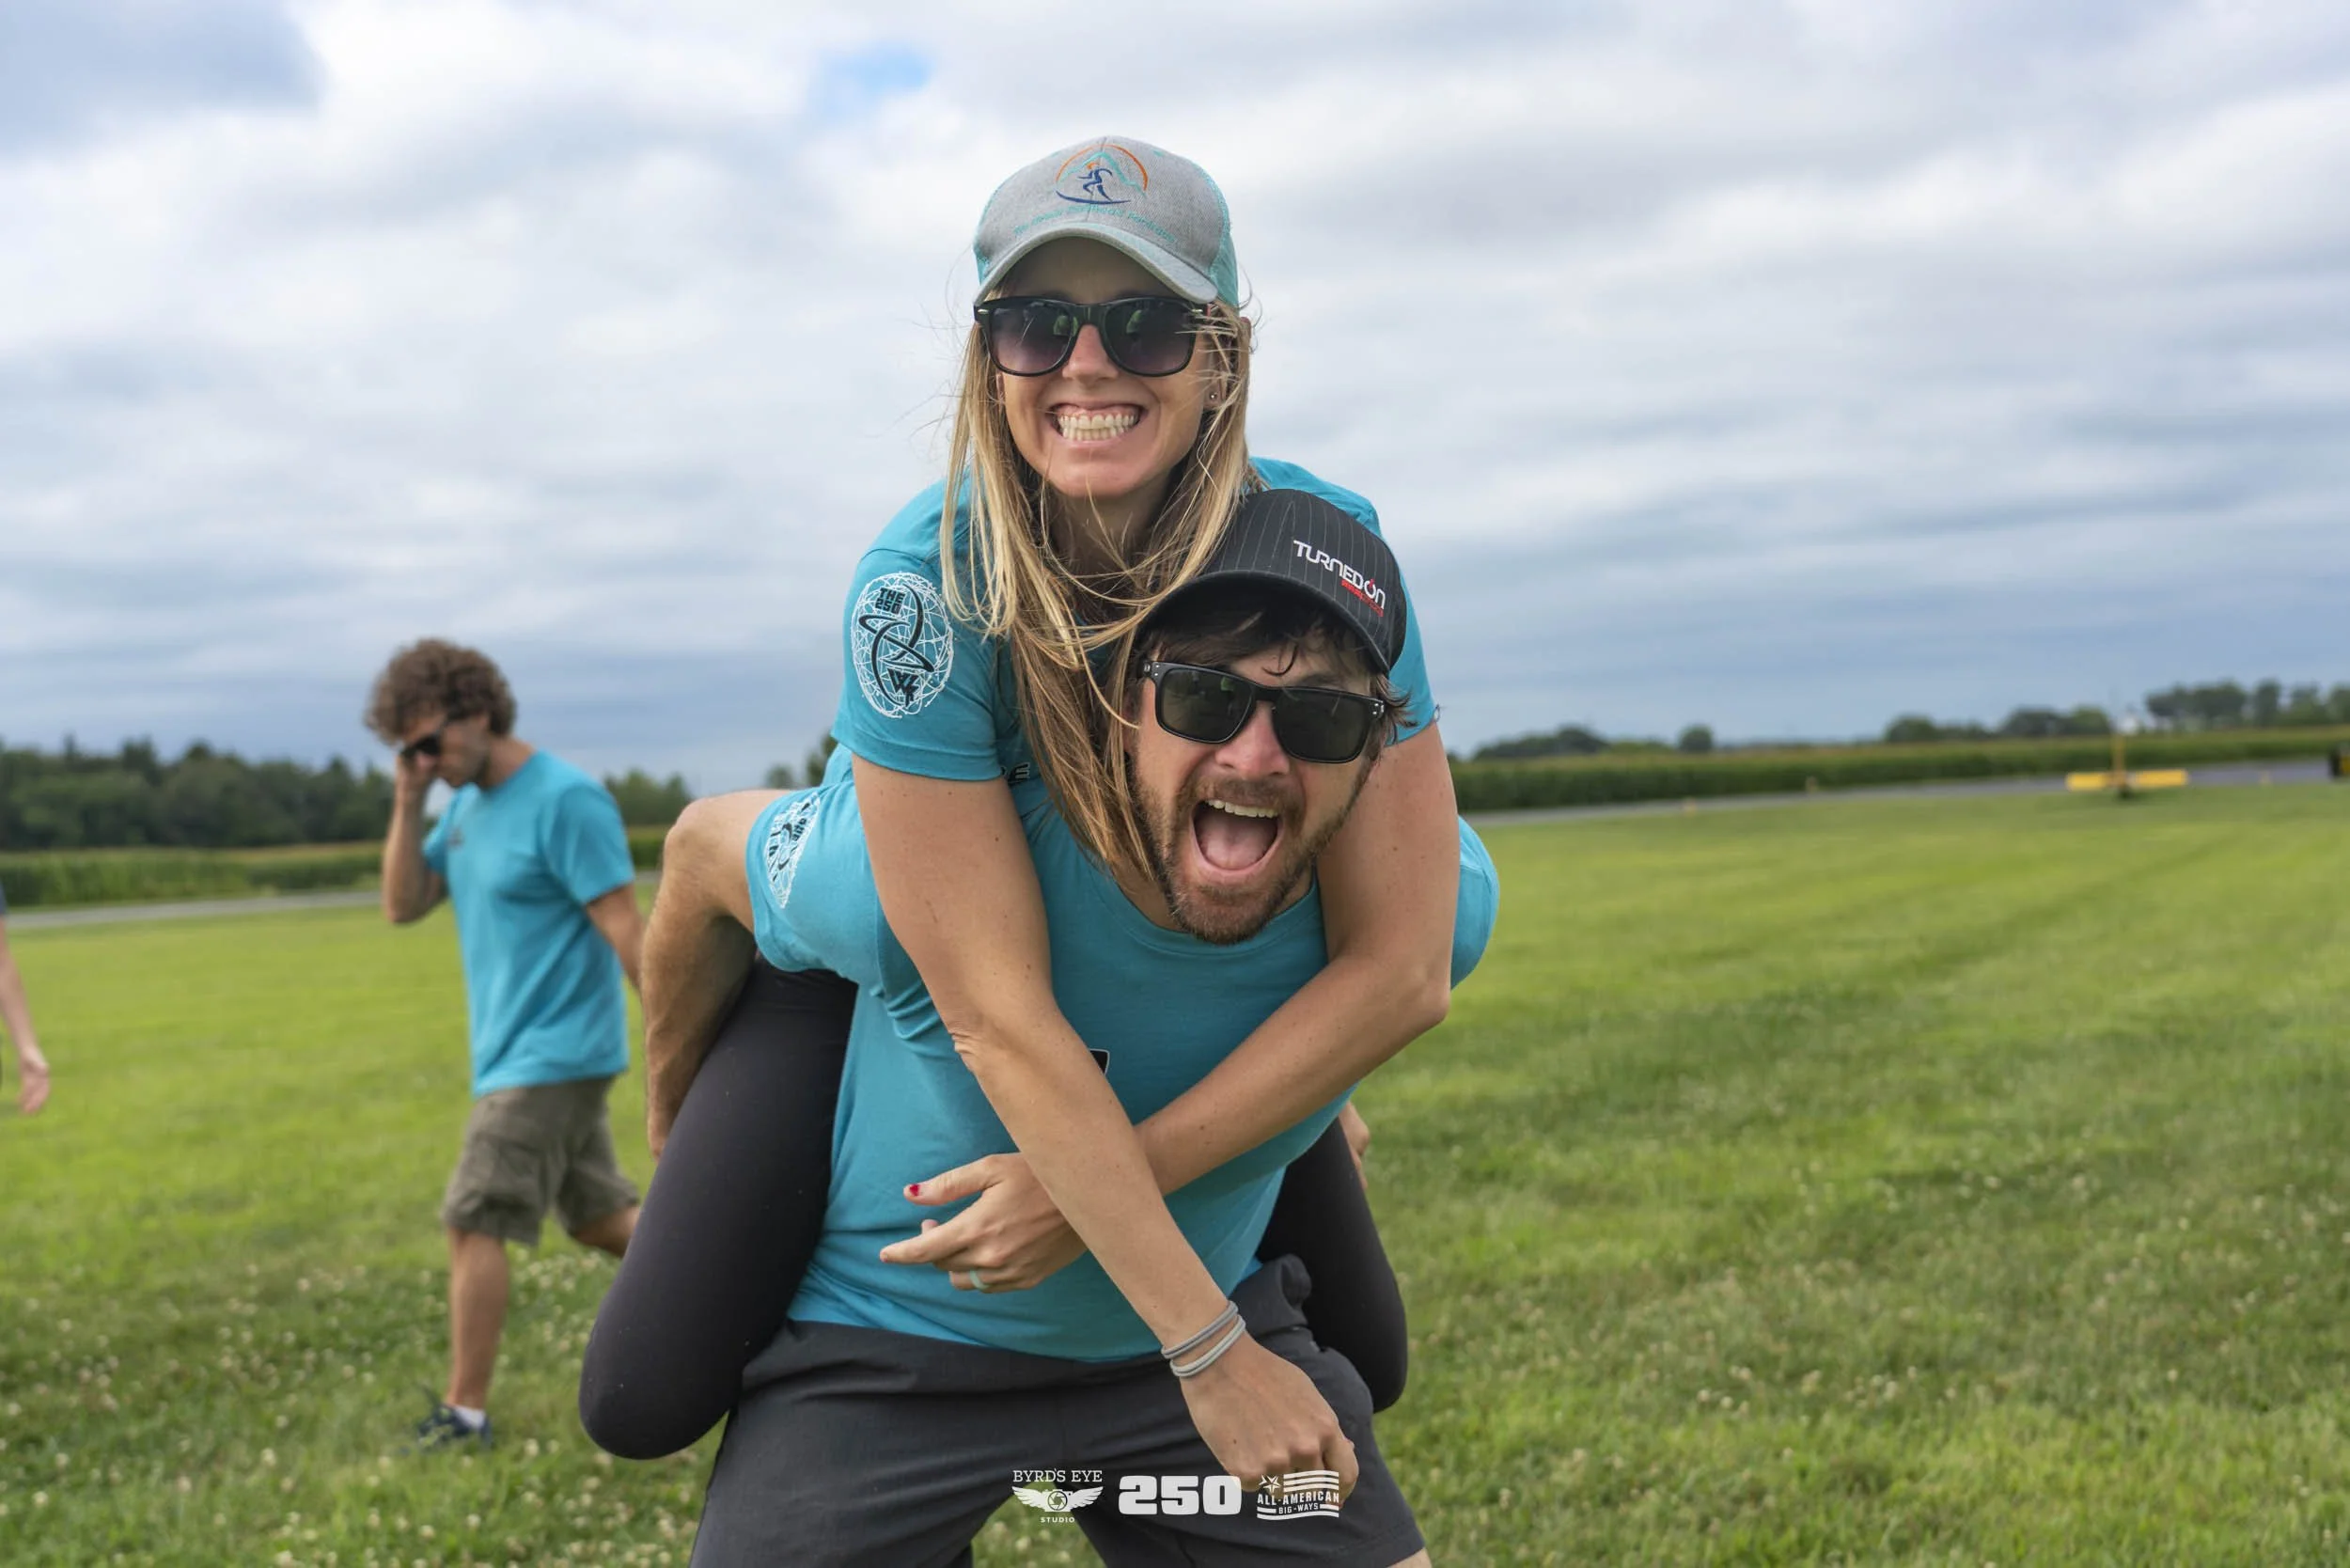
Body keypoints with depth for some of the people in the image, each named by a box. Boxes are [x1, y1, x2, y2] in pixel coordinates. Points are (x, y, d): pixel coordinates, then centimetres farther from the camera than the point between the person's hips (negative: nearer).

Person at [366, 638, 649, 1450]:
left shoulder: (565, 801, -17)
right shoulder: (464, 805, 10)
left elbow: (623, 927, -19)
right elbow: (402, 905, 9)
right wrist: (406, 804, -3)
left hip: (551, 1056, -9)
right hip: (515, 1054, 9)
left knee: (474, 1224, -6)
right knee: (600, 1218, 15)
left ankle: (465, 1412, 3)